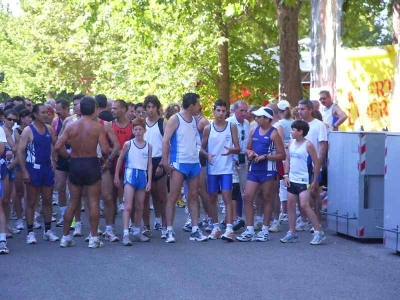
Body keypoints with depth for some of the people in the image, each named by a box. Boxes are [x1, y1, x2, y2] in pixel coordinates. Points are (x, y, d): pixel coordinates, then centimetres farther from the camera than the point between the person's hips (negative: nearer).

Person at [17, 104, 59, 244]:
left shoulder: (49, 129, 5)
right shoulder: (28, 131, -10)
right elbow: (20, 152, -13)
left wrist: (53, 159, 6)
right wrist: (24, 171, -18)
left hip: (47, 168, 5)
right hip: (33, 169, -5)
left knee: (47, 200, 10)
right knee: (31, 201, 1)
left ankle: (48, 230, 18)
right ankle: (30, 232, 5)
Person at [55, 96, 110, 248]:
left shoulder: (70, 126, 0)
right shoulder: (98, 127, -8)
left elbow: (58, 146, -6)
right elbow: (105, 149, -15)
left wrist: (69, 156, 9)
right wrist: (105, 158, 6)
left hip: (75, 164, 4)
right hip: (91, 163, -3)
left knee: (73, 202, 13)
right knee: (93, 202, 3)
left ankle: (65, 237, 15)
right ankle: (93, 238, 2)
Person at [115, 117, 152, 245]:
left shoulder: (148, 146, 5)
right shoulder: (128, 144, -1)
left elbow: (149, 164, 7)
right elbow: (120, 159, 7)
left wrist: (149, 181, 2)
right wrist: (116, 176, 7)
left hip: (142, 175, 3)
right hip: (130, 174, -3)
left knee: (140, 206, 11)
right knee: (128, 206, -10)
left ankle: (137, 232, 22)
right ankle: (126, 234, -14)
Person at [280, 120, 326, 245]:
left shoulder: (308, 145, -11)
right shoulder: (291, 143, 8)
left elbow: (317, 163, -8)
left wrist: (315, 181, -8)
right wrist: (286, 175, 4)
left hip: (304, 180, -7)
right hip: (292, 180, 7)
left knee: (304, 205, -14)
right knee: (290, 205, 8)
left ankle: (319, 233, -9)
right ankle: (292, 233, 16)